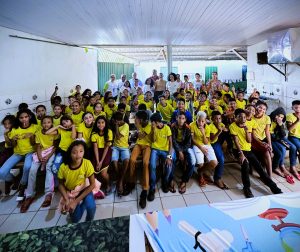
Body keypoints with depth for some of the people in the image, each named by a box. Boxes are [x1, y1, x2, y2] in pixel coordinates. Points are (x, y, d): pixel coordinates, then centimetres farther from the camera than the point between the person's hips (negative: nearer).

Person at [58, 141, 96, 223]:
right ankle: (82, 204, 26)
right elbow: (61, 185, -6)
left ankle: (89, 222, 6)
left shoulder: (87, 163, -28)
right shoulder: (63, 167, -24)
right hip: (70, 192, 2)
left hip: (84, 189, -1)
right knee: (75, 219, -4)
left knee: (91, 206, -27)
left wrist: (76, 201, -23)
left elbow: (92, 184, -21)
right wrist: (67, 200, -21)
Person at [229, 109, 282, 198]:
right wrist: (241, 154, -24)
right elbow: (236, 141, -16)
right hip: (238, 150, -4)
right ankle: (246, 188, -12)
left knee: (259, 167, -5)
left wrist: (246, 130, -20)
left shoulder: (248, 125, 1)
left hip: (248, 150, 4)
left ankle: (274, 188, 5)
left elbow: (249, 141, -4)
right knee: (245, 164, -29)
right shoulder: (232, 126, -11)